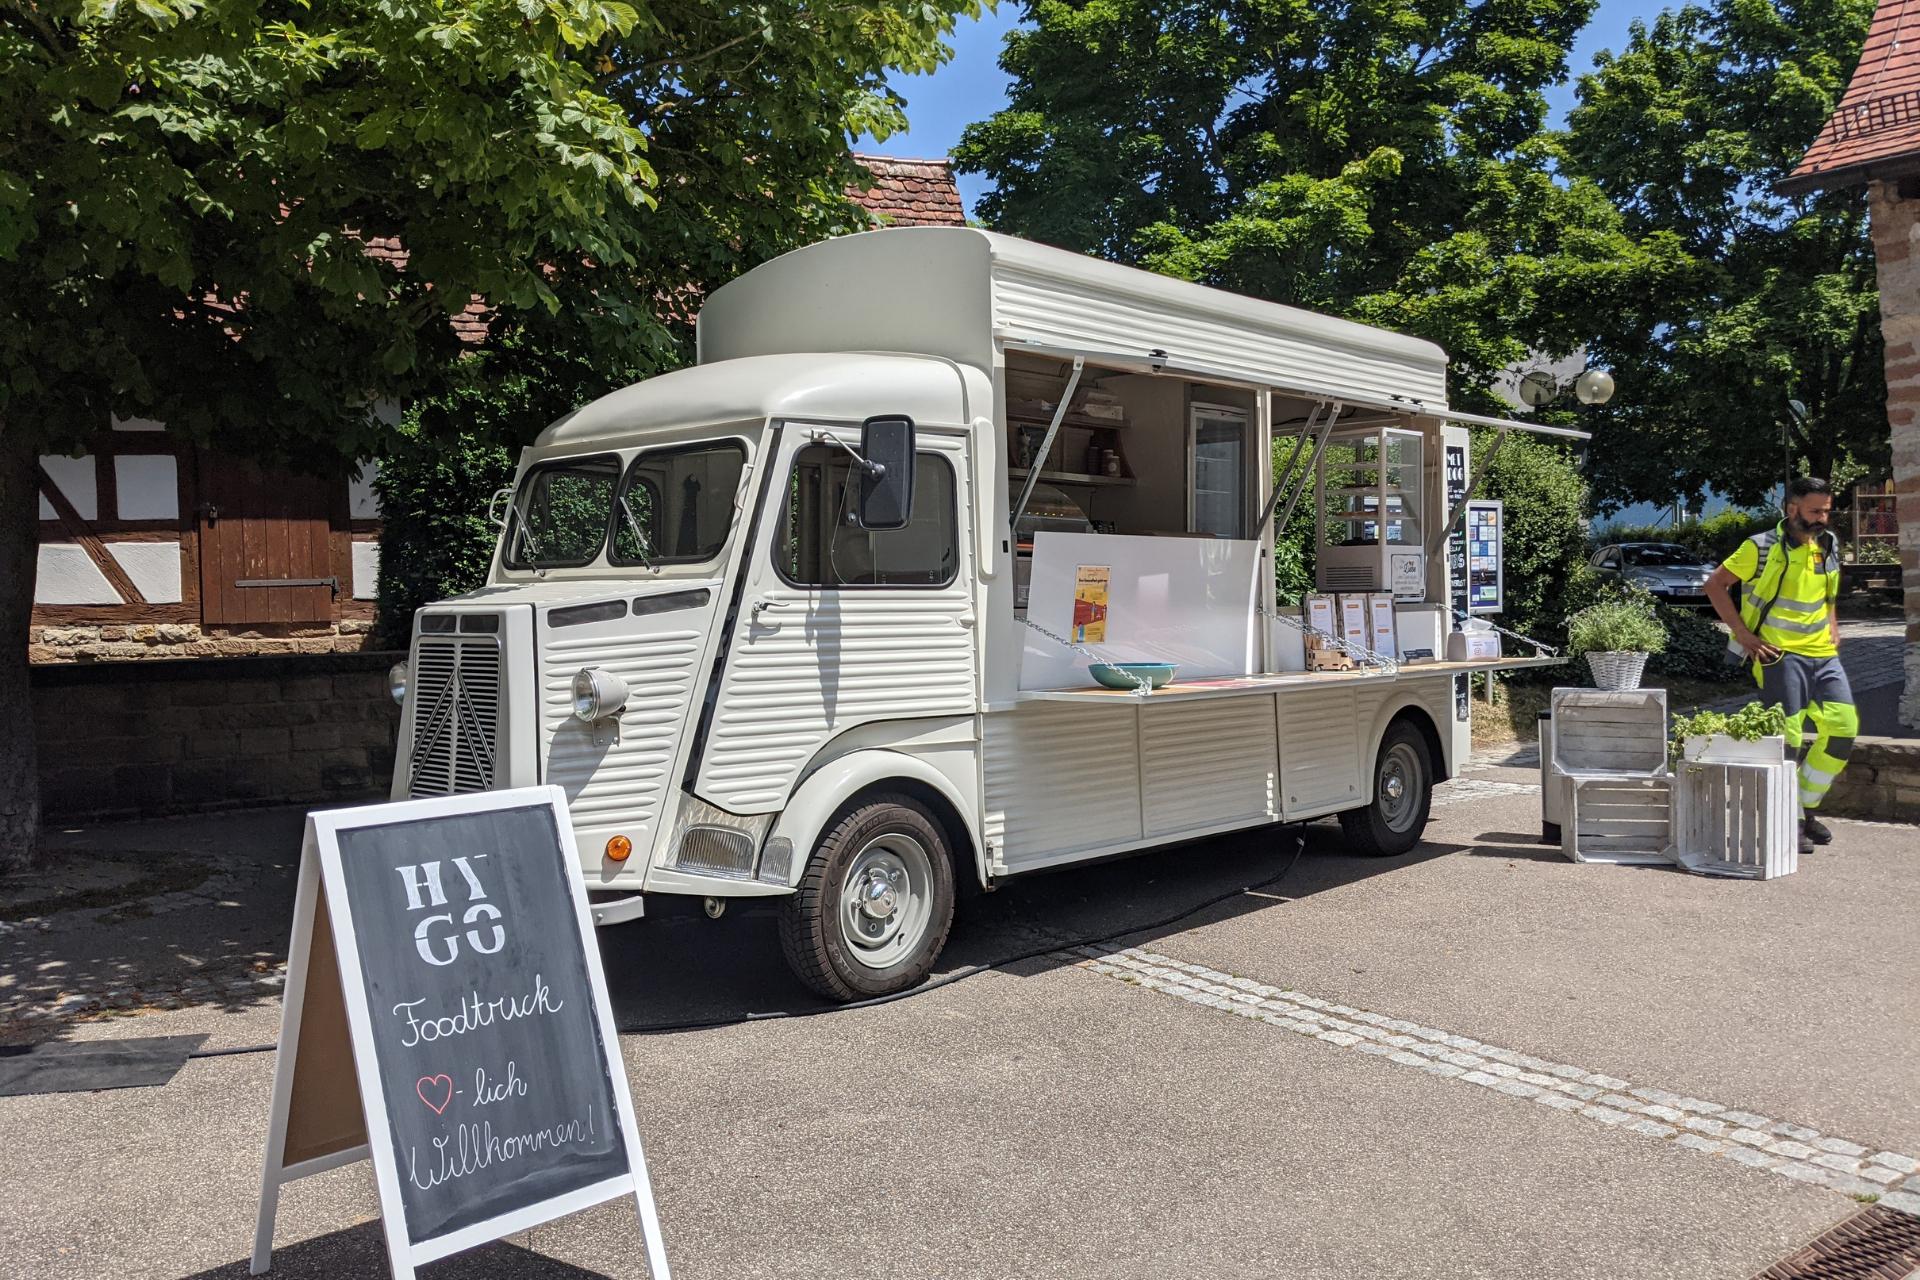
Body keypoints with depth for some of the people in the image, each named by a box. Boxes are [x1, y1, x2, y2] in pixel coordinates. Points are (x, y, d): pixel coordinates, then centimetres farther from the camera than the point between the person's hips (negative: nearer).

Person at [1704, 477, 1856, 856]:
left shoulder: (1828, 546, 12)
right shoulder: (1761, 548, -8)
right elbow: (1715, 585, -5)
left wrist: (1833, 627, 14)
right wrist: (1744, 634, -9)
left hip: (1823, 654, 6)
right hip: (1780, 655, -6)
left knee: (1844, 727, 0)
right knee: (1787, 737, -6)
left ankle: (1807, 807, 16)